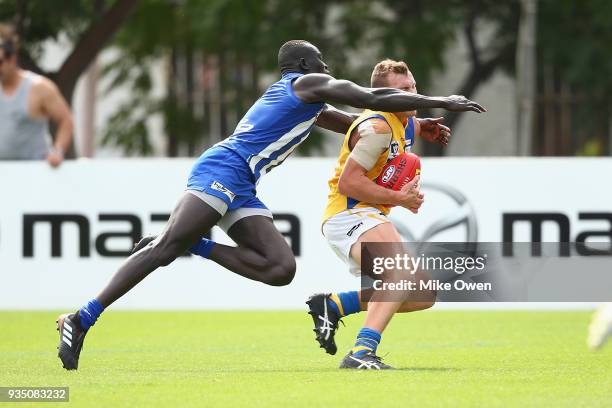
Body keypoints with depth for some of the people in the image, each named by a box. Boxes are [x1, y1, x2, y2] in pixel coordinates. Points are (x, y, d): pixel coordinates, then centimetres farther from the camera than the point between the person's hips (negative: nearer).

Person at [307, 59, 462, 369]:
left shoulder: (406, 123, 13)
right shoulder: (377, 128, -17)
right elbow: (348, 183, -22)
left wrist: (422, 127, 18)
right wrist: (400, 198, -18)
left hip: (370, 217, 11)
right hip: (348, 214, -11)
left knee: (423, 295, 9)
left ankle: (334, 304, 10)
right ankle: (361, 352, -48)